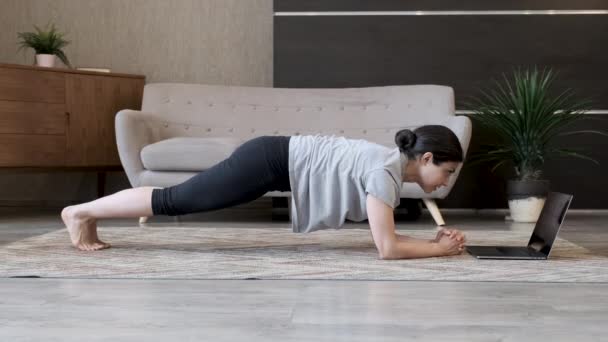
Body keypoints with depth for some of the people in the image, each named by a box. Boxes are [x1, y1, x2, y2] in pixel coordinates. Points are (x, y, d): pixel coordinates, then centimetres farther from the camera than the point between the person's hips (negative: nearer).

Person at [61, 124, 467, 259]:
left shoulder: (392, 163, 5)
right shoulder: (387, 170, -23)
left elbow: (386, 234, 12)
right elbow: (386, 248, -27)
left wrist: (435, 239, 3)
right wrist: (441, 249, -16)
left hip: (278, 160, 8)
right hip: (270, 162, -8)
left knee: (184, 200, 18)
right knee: (177, 199, 2)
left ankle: (88, 213, 31)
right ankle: (81, 212, 17)